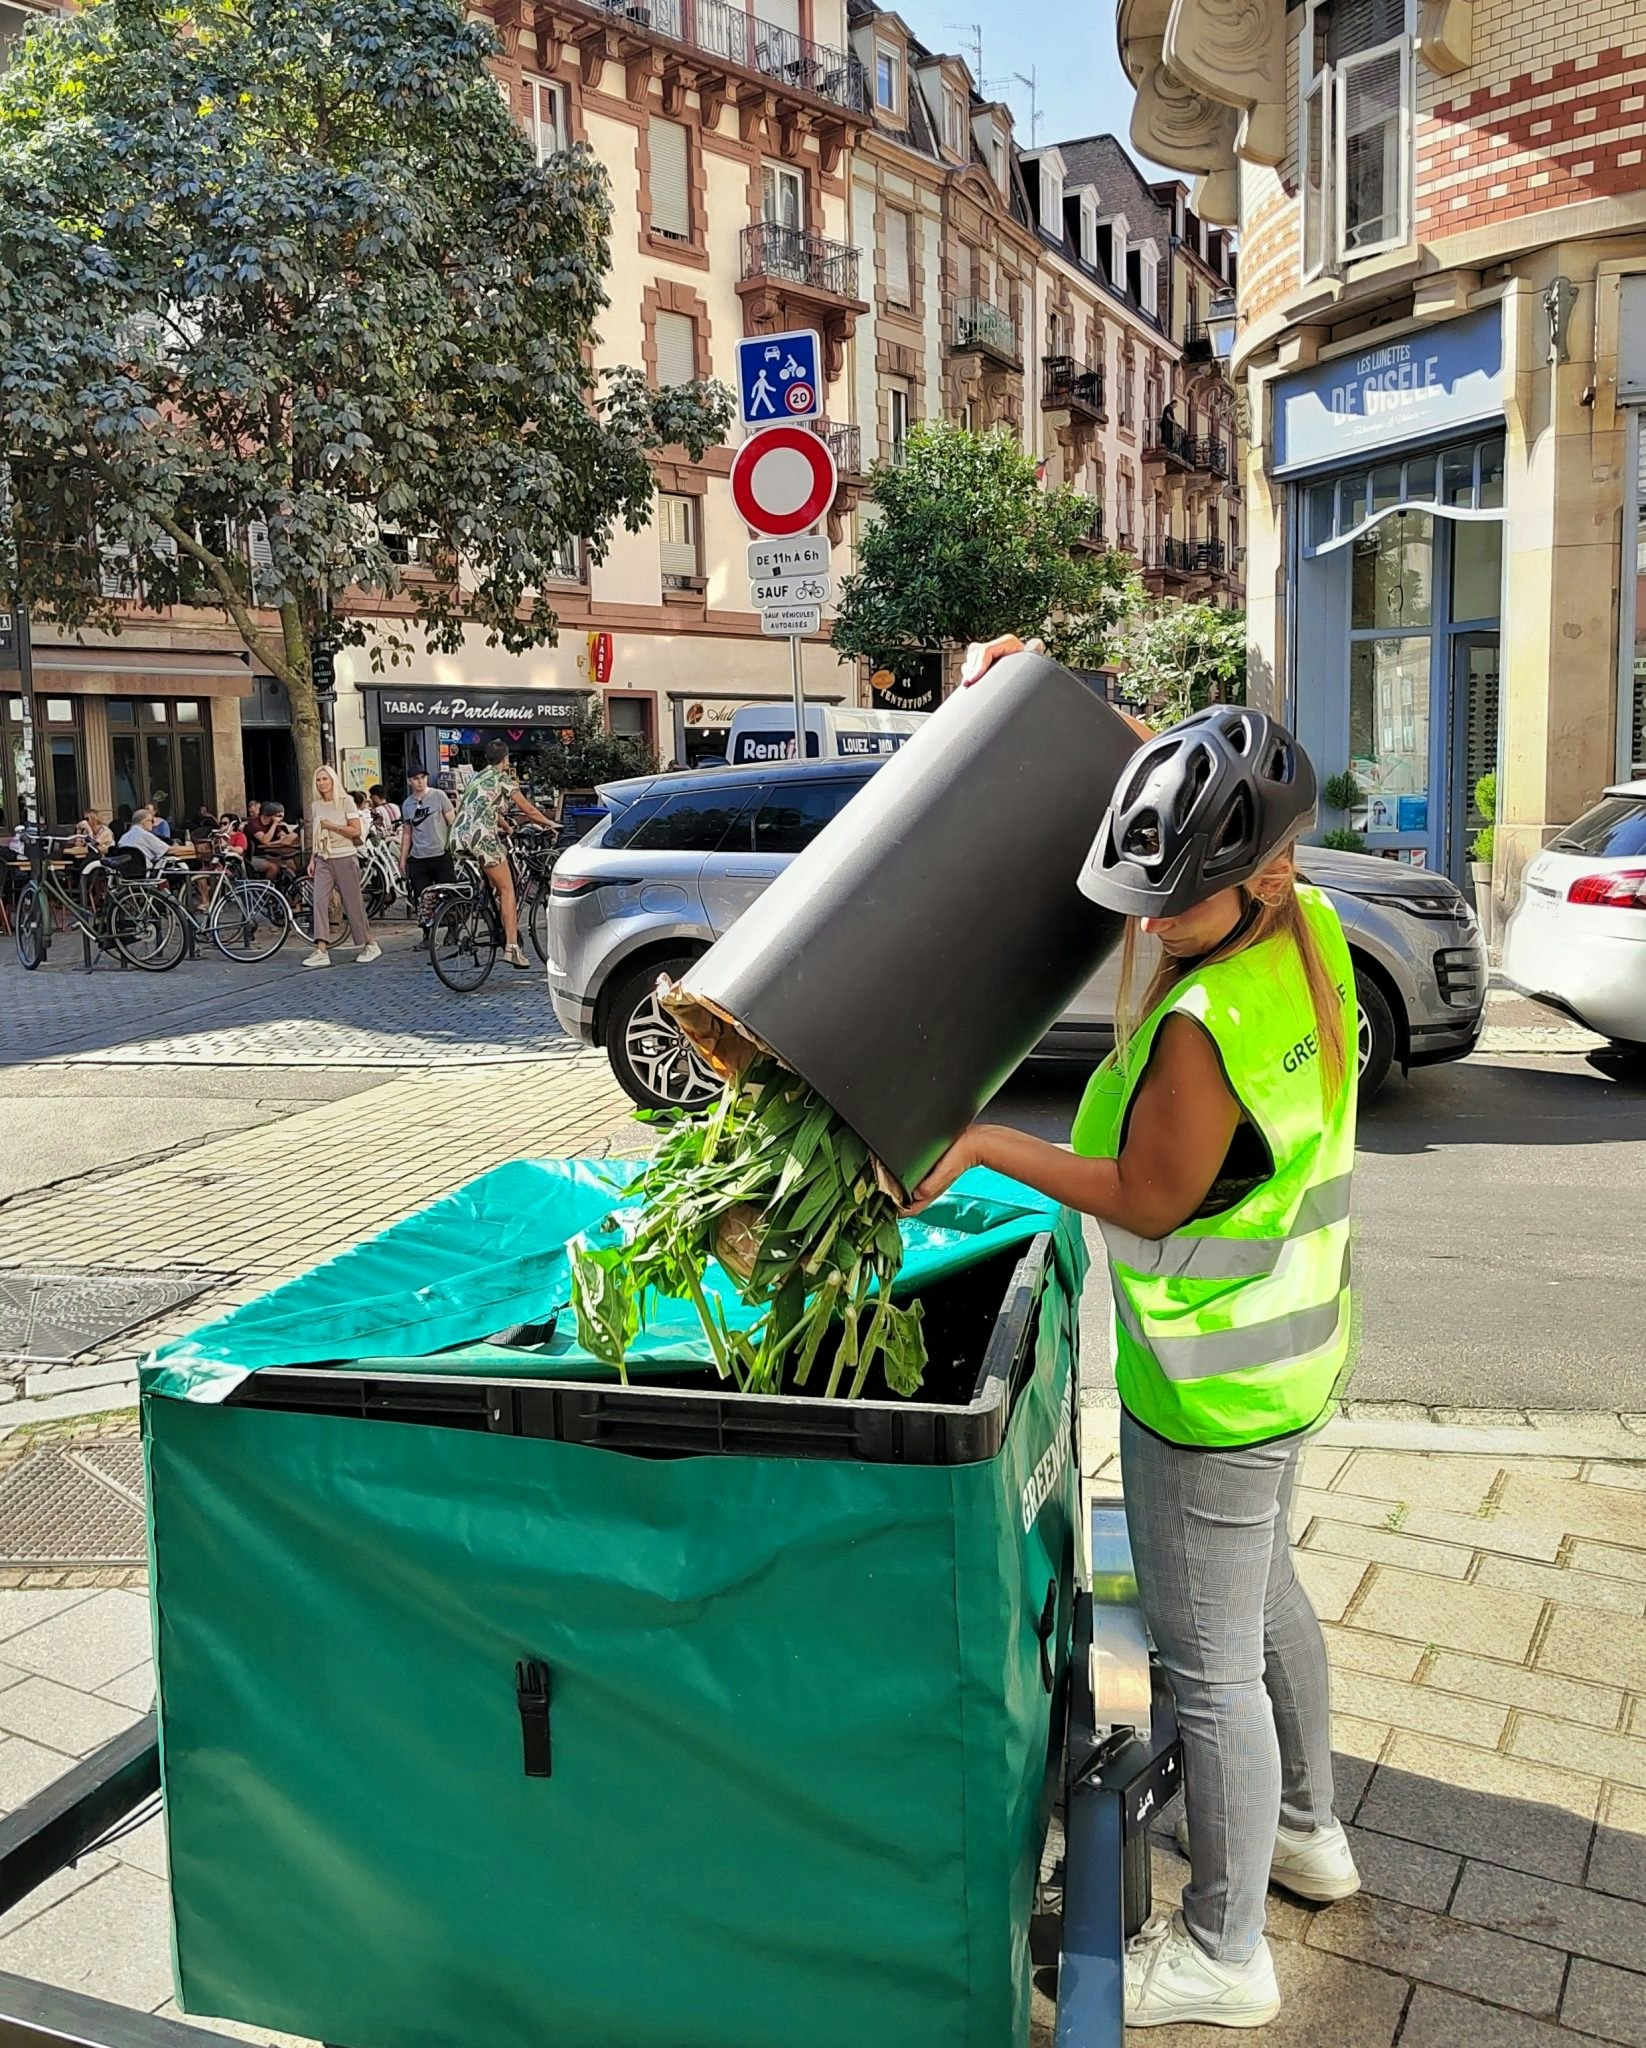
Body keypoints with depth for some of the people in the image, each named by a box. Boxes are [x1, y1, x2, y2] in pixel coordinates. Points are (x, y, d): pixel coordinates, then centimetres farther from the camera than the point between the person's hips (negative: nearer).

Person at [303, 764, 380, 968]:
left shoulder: (345, 802, -4)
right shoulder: (316, 806, 11)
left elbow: (356, 831, -10)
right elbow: (315, 837, 17)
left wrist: (332, 826, -13)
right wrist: (312, 859, 9)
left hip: (345, 858, -4)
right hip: (323, 860, 4)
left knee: (353, 902, 0)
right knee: (320, 901, -9)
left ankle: (371, 945, 16)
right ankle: (321, 951, -13)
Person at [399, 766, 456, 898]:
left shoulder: (439, 796, -1)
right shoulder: (407, 804, 9)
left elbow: (452, 823, -1)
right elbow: (407, 834, 16)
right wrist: (402, 860, 13)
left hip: (441, 856, -3)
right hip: (418, 859, 3)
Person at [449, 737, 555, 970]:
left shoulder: (477, 778, 26)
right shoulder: (502, 778, 5)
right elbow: (528, 809, 7)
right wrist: (550, 823, 23)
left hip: (459, 837, 7)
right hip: (481, 836, -7)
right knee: (507, 890, -2)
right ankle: (511, 946, -10)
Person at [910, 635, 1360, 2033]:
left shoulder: (1202, 1025, -32)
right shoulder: (1310, 927, -5)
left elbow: (1147, 1199, -20)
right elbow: (1190, 783, 10)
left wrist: (980, 1146, -13)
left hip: (1209, 1385, -10)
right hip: (1286, 1342, 10)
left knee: (1210, 1662, 8)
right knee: (1261, 1590, 29)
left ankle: (1223, 1955, 29)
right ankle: (1306, 1832, 50)